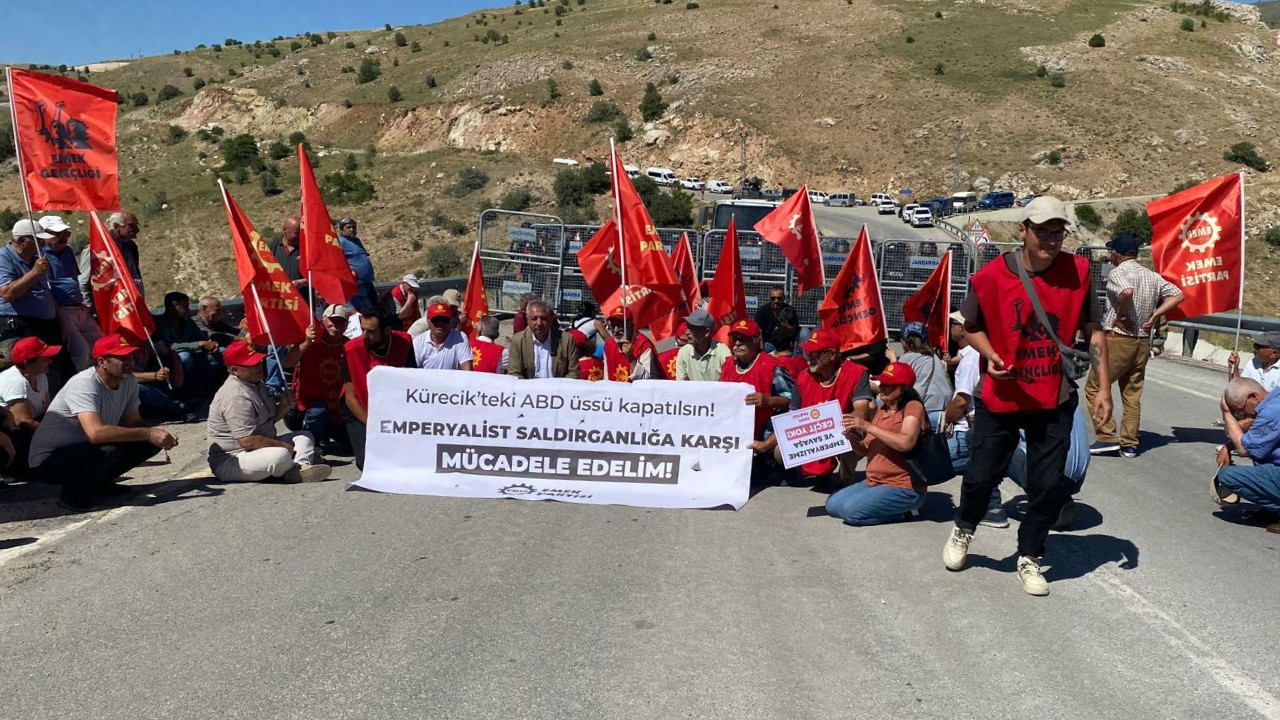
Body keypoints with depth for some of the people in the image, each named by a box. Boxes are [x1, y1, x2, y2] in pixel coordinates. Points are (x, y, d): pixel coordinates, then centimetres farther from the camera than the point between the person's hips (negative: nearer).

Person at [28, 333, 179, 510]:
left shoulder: (129, 382, -2)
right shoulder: (84, 384, -26)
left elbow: (133, 423, 4)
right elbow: (96, 433, -39)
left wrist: (160, 437, -17)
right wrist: (148, 433, -37)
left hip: (87, 450, 8)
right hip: (50, 459, -8)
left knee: (151, 443, -6)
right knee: (109, 447, -35)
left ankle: (99, 484, 7)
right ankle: (72, 493, -10)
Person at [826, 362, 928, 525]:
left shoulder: (913, 407, -11)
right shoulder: (881, 410, 12)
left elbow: (906, 443, -29)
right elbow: (865, 450, 16)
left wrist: (867, 426, -25)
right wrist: (852, 435, -7)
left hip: (904, 488, -9)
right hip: (873, 482, 9)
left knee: (851, 511, -24)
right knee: (832, 505, 1)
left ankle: (903, 511, -3)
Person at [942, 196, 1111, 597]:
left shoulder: (1077, 272, -6)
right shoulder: (990, 276, -11)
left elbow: (1094, 331, 3)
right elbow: (971, 327, 5)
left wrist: (1103, 389, 0)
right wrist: (989, 354, -15)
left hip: (1055, 400, 1)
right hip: (1000, 396, -1)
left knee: (1048, 485, 3)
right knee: (981, 474, 7)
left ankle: (1029, 558, 24)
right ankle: (964, 530, 39)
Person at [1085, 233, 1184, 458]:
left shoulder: (1117, 273, -11)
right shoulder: (1152, 276, 10)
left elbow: (1127, 291, -32)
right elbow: (1177, 295, 9)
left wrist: (1121, 316, -18)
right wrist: (1154, 315, 4)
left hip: (1118, 340, -7)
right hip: (1143, 343, 7)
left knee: (1094, 388, 3)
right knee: (1132, 395, 12)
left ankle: (1107, 437, -3)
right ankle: (1129, 444, 13)